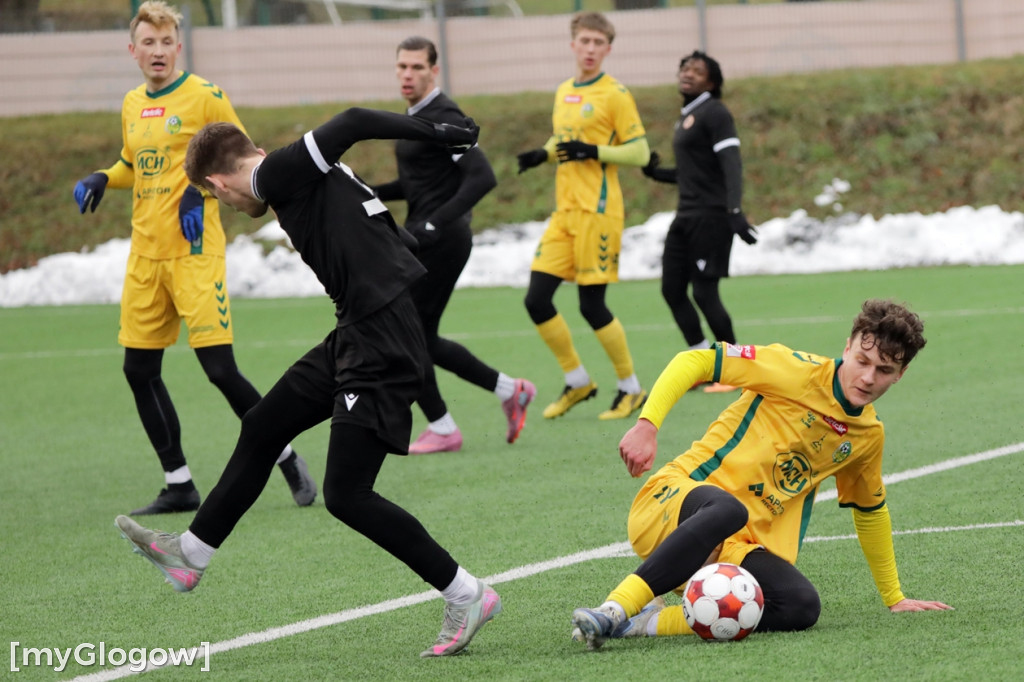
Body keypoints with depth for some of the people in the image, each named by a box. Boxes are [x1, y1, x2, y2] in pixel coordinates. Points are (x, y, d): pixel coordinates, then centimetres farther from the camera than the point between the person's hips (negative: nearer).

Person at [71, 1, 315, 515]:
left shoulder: (204, 97, -6)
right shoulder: (132, 105, 13)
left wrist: (201, 188, -18)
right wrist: (102, 179, 7)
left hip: (193, 250, -7)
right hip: (145, 254, 7)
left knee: (219, 369, -11)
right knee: (139, 370, 6)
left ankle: (288, 462, 6)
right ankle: (178, 486, 16)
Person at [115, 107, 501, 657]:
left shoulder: (278, 175, -12)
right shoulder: (300, 179, 17)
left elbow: (353, 123, -20)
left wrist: (438, 134, -17)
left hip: (380, 346, -11)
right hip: (356, 336, 11)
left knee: (347, 495, -7)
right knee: (262, 430, 21)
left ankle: (466, 597, 2)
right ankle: (190, 556, 35)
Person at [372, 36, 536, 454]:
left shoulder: (443, 118, -15)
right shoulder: (416, 117, 16)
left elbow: (482, 177, -24)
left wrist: (436, 224, -28)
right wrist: (371, 193, 12)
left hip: (440, 242, -10)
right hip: (424, 239, 10)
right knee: (420, 338, 11)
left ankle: (441, 428, 5)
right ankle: (508, 390, 19)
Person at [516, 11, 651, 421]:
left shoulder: (615, 95, -6)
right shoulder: (564, 93, 15)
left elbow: (640, 153, -8)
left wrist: (594, 152, -21)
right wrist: (542, 155, 8)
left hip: (597, 211, -7)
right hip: (564, 211, 7)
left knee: (592, 306, -7)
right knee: (536, 299, 0)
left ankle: (631, 389, 10)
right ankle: (577, 382, 16)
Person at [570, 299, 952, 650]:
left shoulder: (869, 436, 14)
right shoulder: (800, 372, -6)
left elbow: (870, 511, 32)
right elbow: (693, 362, -7)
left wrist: (893, 597, 37)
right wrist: (646, 425, -20)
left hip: (738, 549, 5)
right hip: (671, 504, -5)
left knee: (802, 606, -29)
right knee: (727, 509, -43)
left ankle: (650, 624, -26)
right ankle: (614, 610, -44)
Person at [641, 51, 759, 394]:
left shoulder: (714, 113, -9)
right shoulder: (685, 118, 19)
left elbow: (731, 164, -19)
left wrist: (735, 211, -30)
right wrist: (656, 173, 14)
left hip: (711, 216, -9)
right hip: (686, 217, 9)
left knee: (704, 292, -9)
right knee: (672, 289, 5)